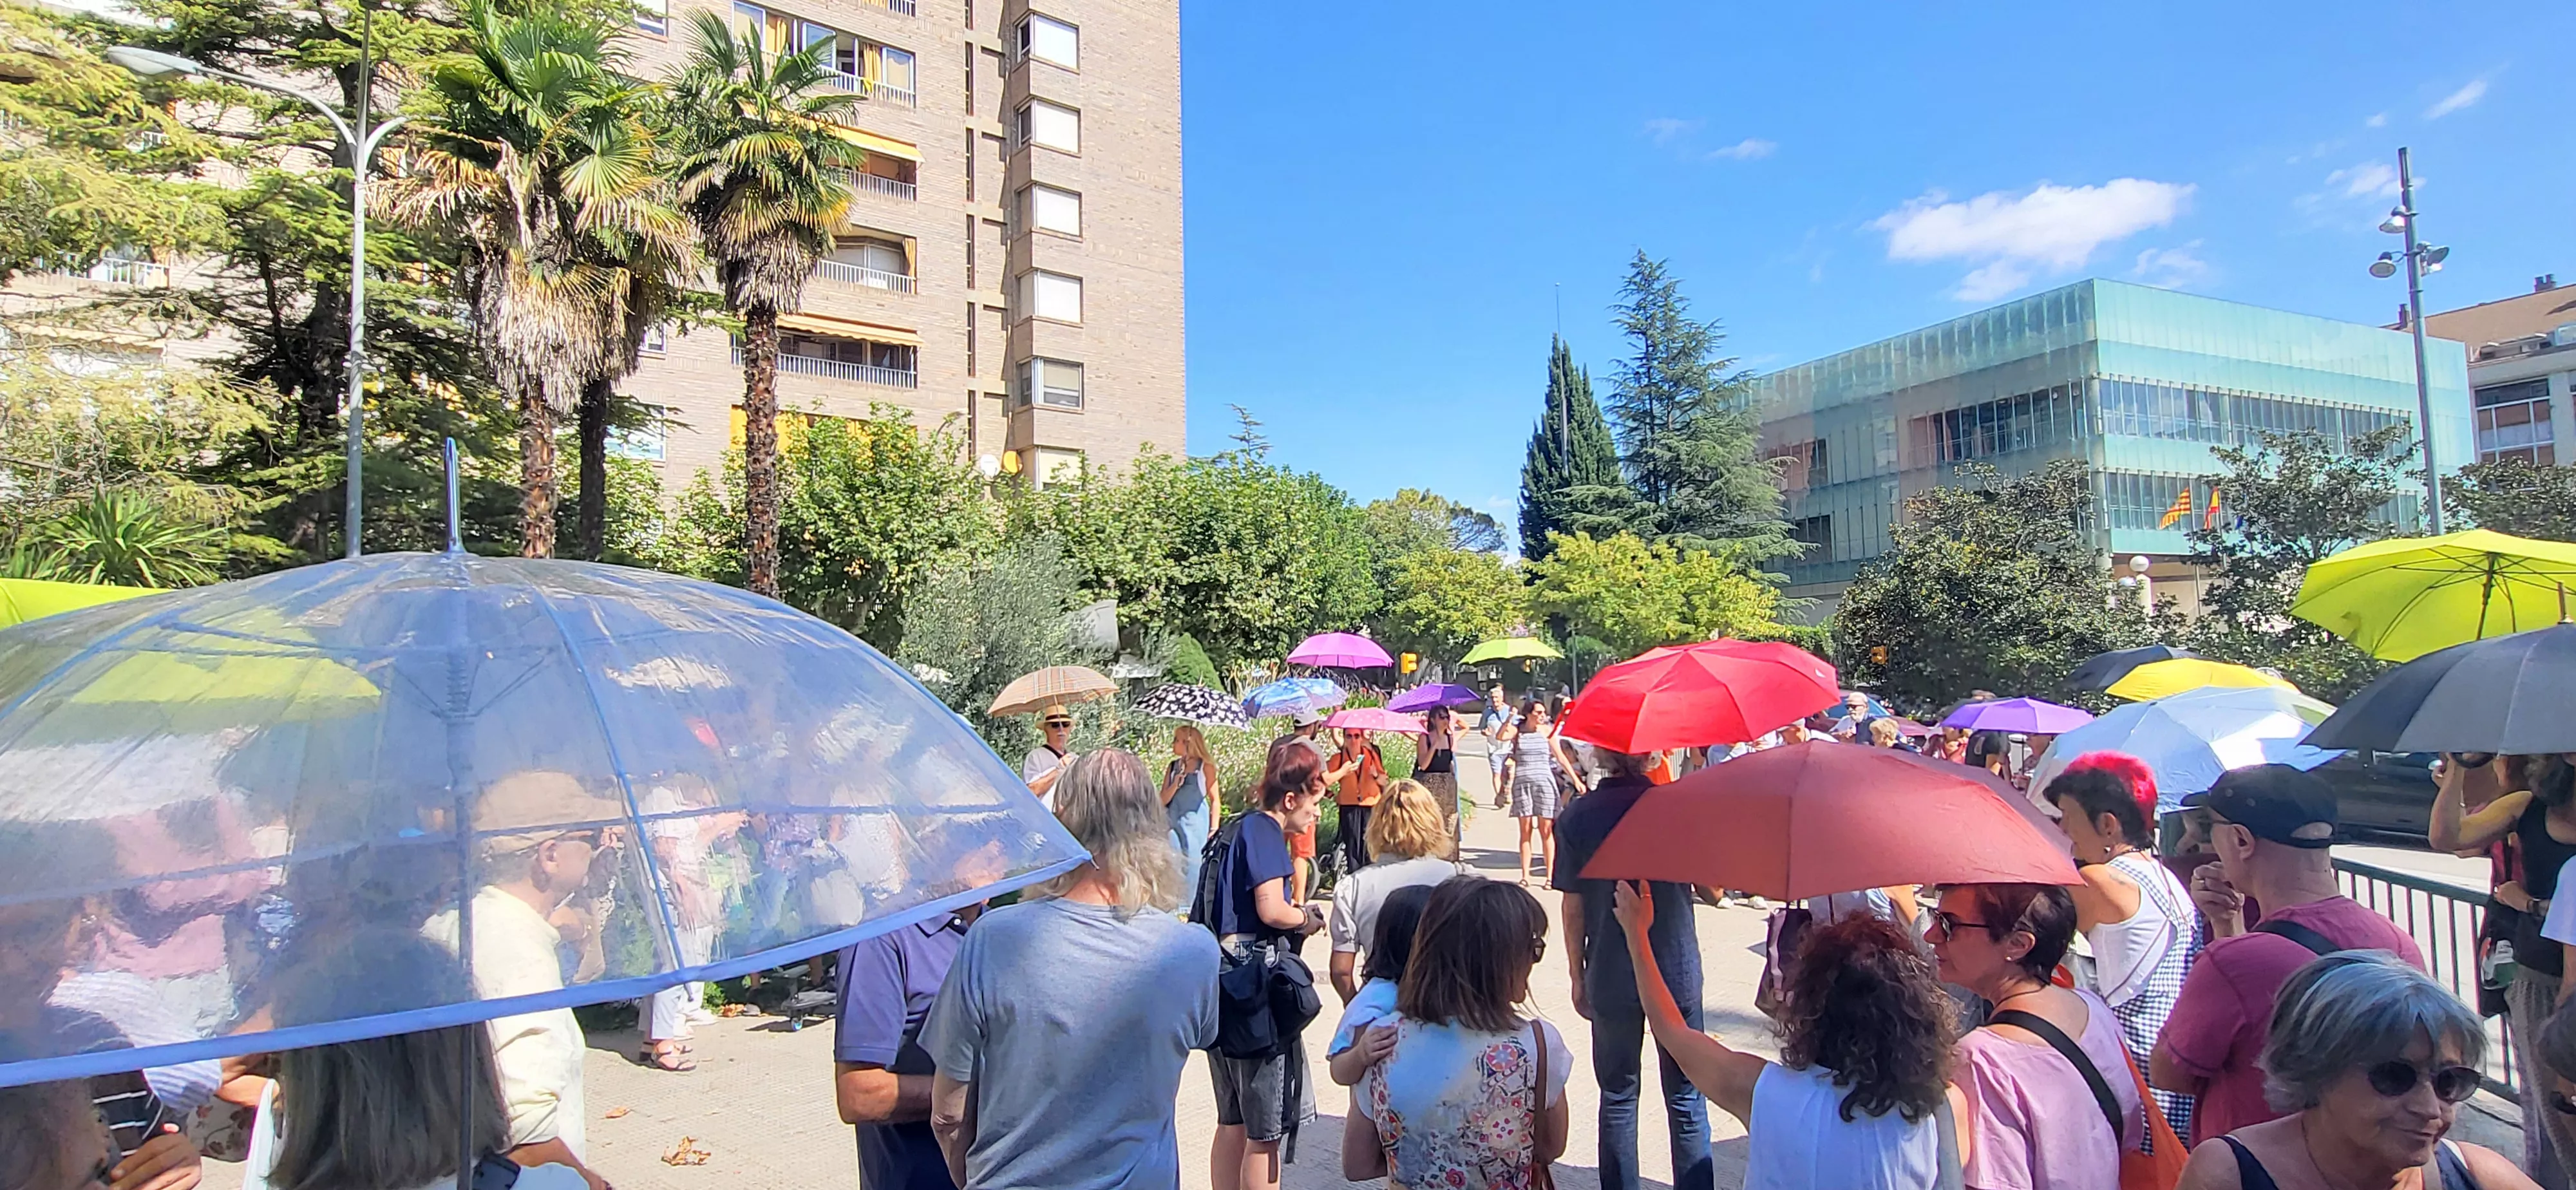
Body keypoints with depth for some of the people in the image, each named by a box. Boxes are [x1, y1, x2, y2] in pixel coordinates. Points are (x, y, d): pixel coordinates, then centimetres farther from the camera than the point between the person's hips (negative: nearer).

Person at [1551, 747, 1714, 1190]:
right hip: (1677, 971, 0)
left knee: (1618, 1095, 15)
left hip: (1610, 976, 0)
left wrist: (1578, 978, 5)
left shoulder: (1577, 816, -10)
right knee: (1686, 1096, 14)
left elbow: (1572, 908, -5)